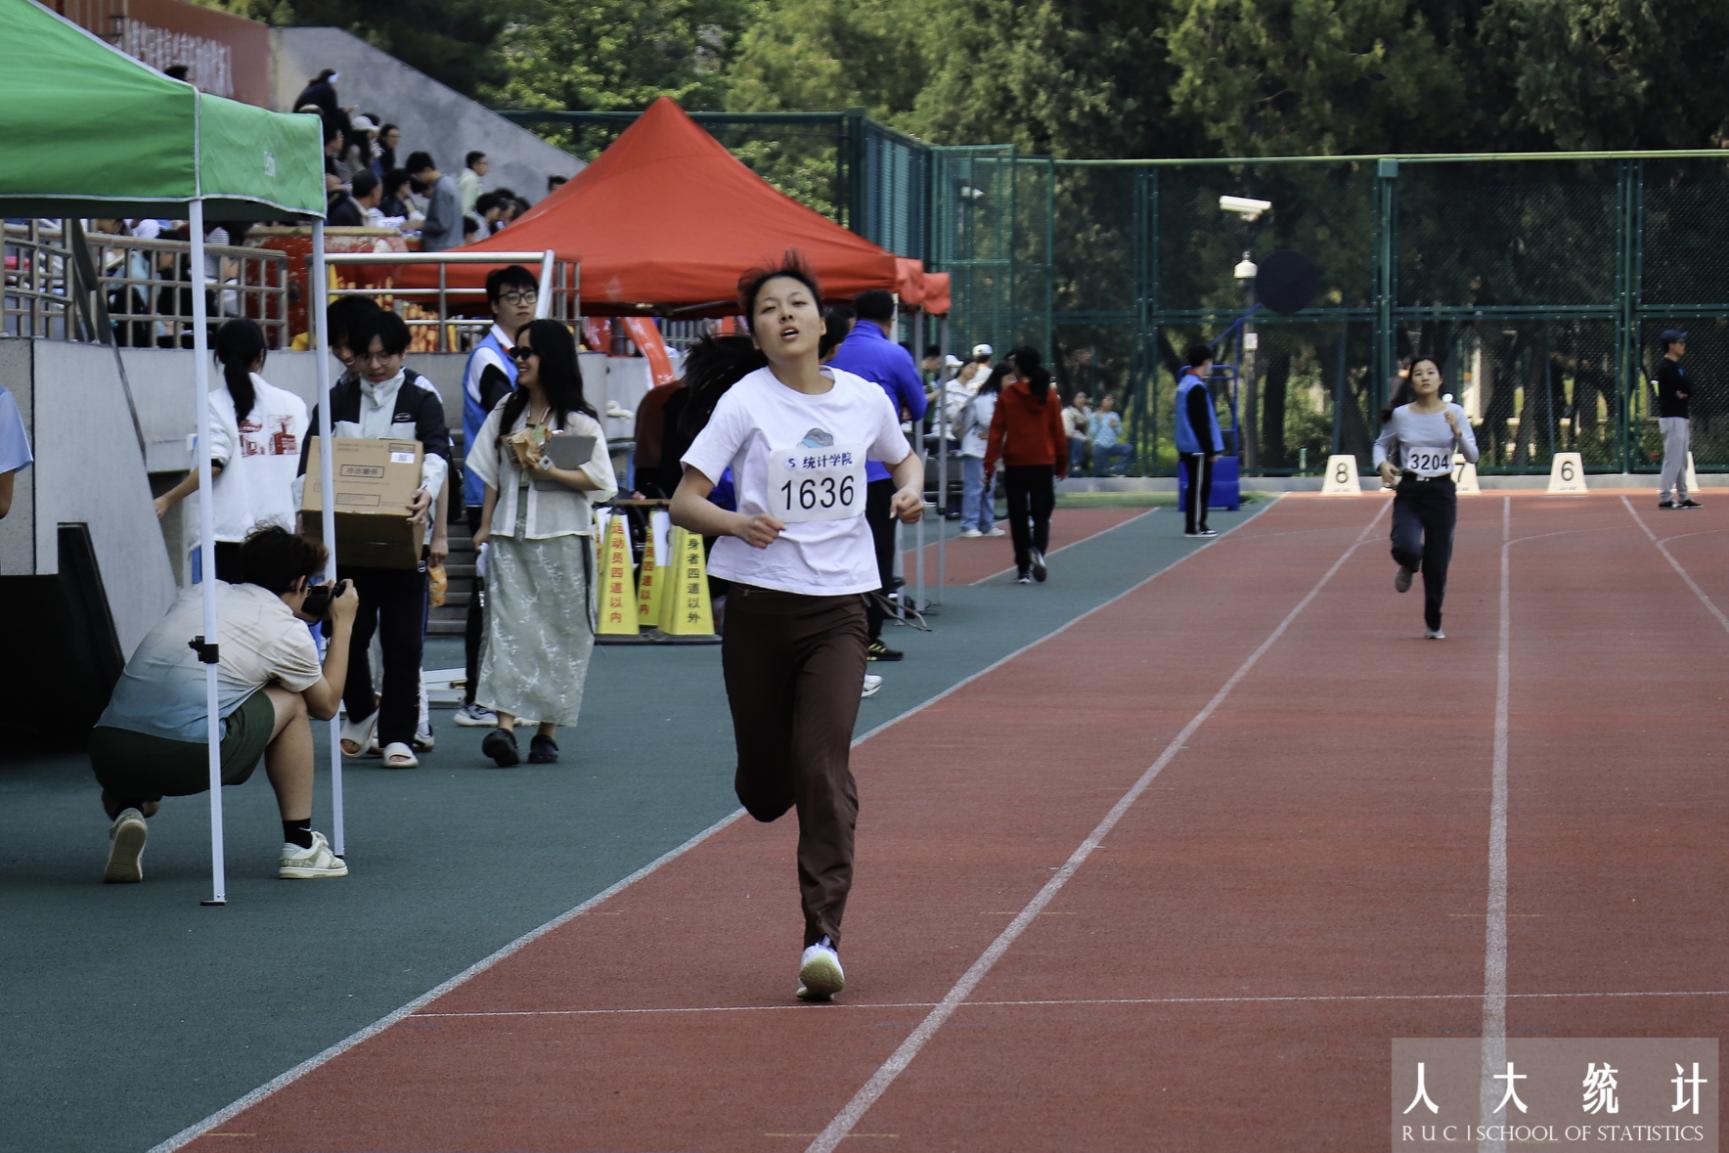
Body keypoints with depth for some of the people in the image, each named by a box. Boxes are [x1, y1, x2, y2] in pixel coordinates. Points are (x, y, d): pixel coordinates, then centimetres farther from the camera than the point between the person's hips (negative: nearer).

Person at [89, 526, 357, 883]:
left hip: (107, 751, 5)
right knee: (291, 702, 21)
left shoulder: (199, 593, 23)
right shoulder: (289, 633, 9)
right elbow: (326, 704, 27)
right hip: (187, 758, -5)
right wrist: (343, 624, 36)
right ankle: (300, 846, 22)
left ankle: (126, 810, 7)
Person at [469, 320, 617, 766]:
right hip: (510, 537, 4)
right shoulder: (507, 411, 14)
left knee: (557, 631, 0)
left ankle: (548, 732, 7)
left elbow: (597, 481, -7)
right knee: (507, 626, -9)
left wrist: (548, 471, -17)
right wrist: (485, 526, 13)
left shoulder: (578, 419, -2)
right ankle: (505, 727, -20)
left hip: (559, 538, -4)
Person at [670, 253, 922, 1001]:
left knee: (824, 767, -14)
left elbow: (903, 459, 26)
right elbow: (683, 502, -6)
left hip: (839, 608, 1)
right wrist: (735, 522, -26)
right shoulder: (744, 402, -4)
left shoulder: (866, 400, 5)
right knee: (765, 790, 6)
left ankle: (823, 938, -13)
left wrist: (910, 490, 3)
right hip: (759, 602, -1)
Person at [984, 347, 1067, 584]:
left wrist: (989, 465, -5)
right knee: (1041, 513, 8)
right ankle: (1038, 550, -21)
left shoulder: (1007, 395, -4)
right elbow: (1058, 433, 3)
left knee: (1018, 516, 8)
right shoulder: (1050, 396, 0)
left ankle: (1023, 569, 8)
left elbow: (996, 431, -6)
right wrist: (1062, 464, 13)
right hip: (1044, 464, 1)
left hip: (1015, 464, -1)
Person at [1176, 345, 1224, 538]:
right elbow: (1202, 423, -20)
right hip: (1199, 448, -10)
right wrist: (1211, 449, -17)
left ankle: (1192, 526, 17)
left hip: (1188, 447, 10)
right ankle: (1195, 527, -2)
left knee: (1196, 486, 14)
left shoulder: (1185, 383, 14)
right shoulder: (1197, 388, -17)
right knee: (1200, 487, -4)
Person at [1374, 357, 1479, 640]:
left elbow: (1472, 456, -3)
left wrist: (1457, 432, -21)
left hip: (1441, 492, 1)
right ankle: (1408, 566, 15)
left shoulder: (1454, 413, -2)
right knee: (1408, 548, -26)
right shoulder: (1399, 415, -1)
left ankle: (1433, 624, 24)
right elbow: (1381, 444, 14)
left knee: (1437, 565, 2)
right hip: (1408, 492, -1)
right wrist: (1382, 463, -8)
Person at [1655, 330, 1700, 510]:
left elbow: (1690, 389, 7)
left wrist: (1684, 393, -11)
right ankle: (1665, 498, -11)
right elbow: (1686, 387, -18)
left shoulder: (1676, 366, 17)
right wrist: (1684, 391, 1)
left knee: (1681, 460, 13)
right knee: (1673, 458, -11)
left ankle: (1683, 497, 18)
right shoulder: (1666, 367, -14)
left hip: (1680, 416, 10)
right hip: (1671, 418, -10)